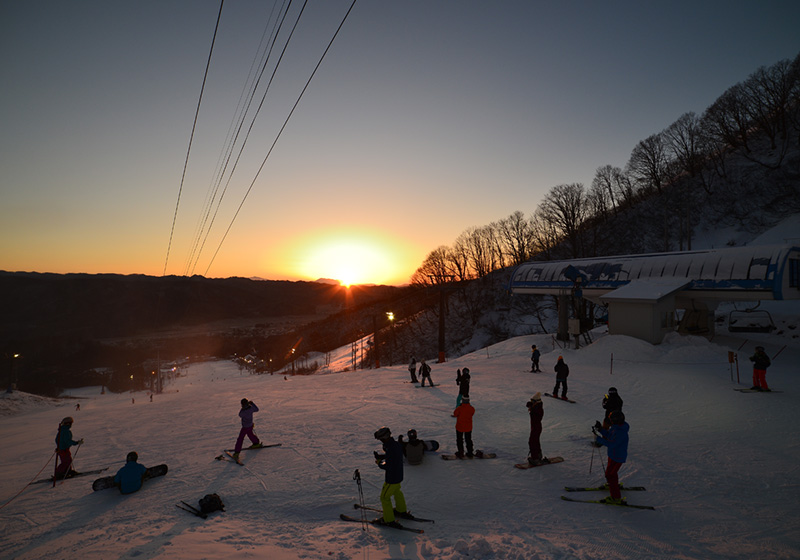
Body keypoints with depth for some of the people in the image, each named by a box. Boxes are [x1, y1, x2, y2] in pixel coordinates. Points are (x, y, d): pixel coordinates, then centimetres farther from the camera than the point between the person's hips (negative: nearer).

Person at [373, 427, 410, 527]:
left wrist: (379, 463, -12)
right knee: (397, 492, 31)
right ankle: (402, 511, 51)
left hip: (392, 478, -9)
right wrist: (379, 456, -1)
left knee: (384, 497, 10)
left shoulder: (390, 449, -33)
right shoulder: (397, 444, -5)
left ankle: (389, 520, 22)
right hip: (399, 475, 9)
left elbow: (387, 466, -29)